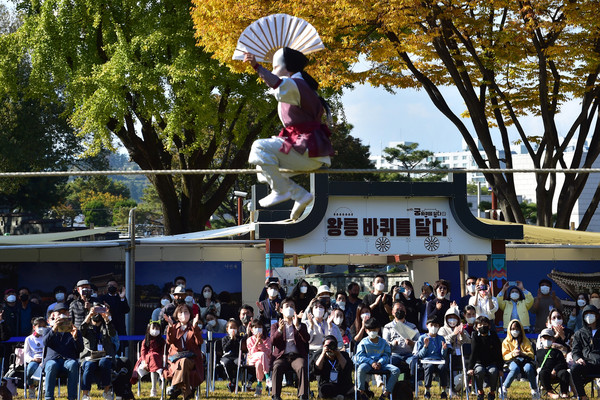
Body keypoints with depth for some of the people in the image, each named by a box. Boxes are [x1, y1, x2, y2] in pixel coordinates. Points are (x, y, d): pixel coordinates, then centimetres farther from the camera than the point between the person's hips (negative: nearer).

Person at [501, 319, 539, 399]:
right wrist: (512, 354, -11)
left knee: (528, 368, -38)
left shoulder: (525, 341, 20)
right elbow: (505, 356, 9)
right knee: (515, 368, -41)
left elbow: (531, 354, 10)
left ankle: (534, 390, -24)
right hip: (512, 360, -1)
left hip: (525, 360, 1)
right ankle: (504, 388, -25)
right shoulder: (506, 341, 18)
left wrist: (523, 353, -10)